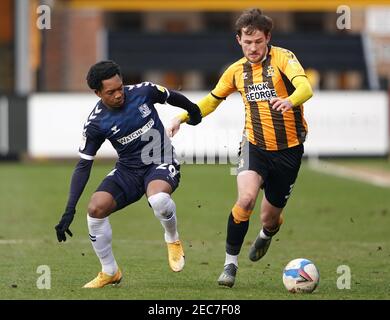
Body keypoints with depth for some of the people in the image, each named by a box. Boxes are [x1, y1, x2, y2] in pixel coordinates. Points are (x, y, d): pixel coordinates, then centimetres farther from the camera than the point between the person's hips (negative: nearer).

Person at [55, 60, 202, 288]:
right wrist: (70, 210, -17)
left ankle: (173, 240, -3)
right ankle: (110, 272, 1)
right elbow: (84, 166, -10)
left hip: (161, 165, -2)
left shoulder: (143, 92, -14)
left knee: (158, 198, -36)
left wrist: (192, 110, 29)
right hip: (128, 170, 2)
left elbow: (172, 97, 9)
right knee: (96, 208, -18)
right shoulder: (96, 123, -13)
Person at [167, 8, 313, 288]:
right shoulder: (237, 71, 3)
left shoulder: (283, 58, -11)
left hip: (289, 149, -2)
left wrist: (290, 101, -51)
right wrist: (182, 118, 6)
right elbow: (212, 100, 19)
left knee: (271, 217, 9)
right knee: (246, 199, -26)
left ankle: (266, 235, 49)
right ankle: (231, 263, -13)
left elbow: (305, 88, -29)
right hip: (255, 146, 2)